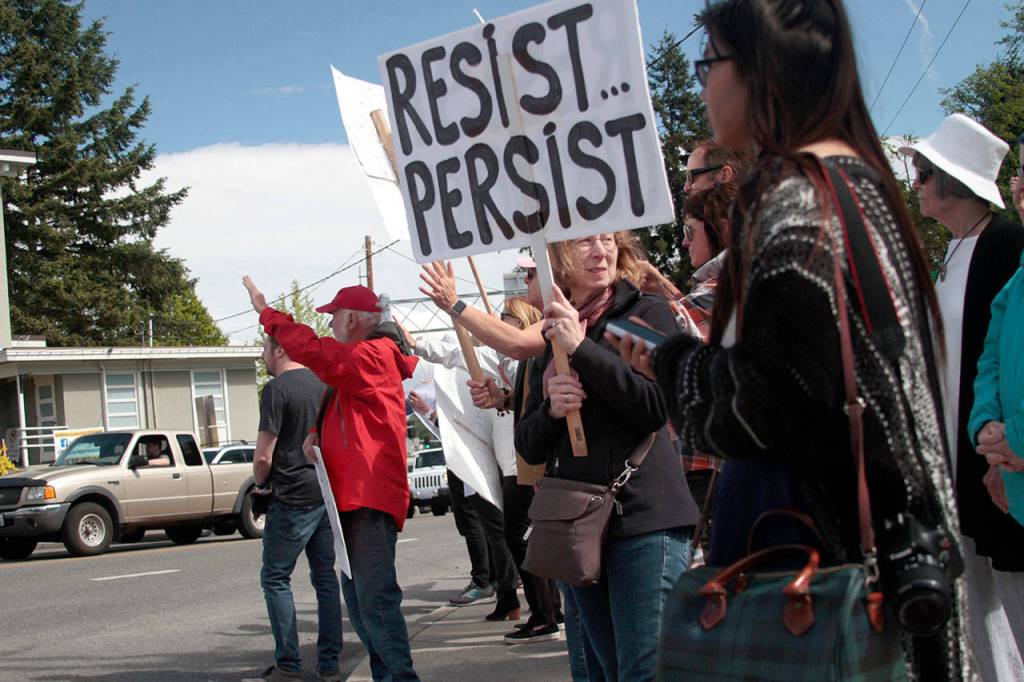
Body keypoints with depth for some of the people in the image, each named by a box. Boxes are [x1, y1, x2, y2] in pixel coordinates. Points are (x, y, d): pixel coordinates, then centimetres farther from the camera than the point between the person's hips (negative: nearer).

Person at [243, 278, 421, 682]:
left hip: (371, 498, -11)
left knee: (374, 597, -16)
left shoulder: (374, 355, -11)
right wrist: (316, 433, 7)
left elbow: (314, 352, -25)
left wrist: (266, 312, -16)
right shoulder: (357, 359, 23)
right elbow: (334, 410, 30)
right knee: (357, 597, 14)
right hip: (353, 497, 11)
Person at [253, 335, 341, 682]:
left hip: (292, 497, -7)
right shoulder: (323, 384, 10)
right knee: (325, 577, 11)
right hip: (326, 494, 7)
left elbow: (263, 456, -15)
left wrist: (260, 482, 3)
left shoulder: (276, 390, -13)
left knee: (275, 577, 4)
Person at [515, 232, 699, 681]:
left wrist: (581, 348, -16)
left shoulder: (646, 313, 1)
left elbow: (658, 404, -14)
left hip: (645, 521, -6)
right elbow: (529, 446, 12)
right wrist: (552, 409, -9)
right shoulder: (550, 342, 15)